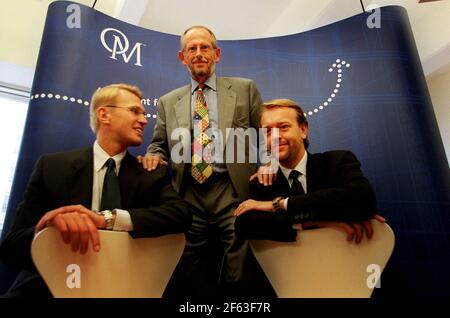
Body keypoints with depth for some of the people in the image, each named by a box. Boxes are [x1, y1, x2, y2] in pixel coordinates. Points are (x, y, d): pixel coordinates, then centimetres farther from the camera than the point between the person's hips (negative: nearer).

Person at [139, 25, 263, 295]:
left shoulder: (245, 89, 10)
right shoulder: (168, 101, 16)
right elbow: (159, 144, 18)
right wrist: (154, 156, -5)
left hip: (233, 194, -2)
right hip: (189, 197, 3)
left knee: (238, 281, 3)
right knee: (193, 283, 12)